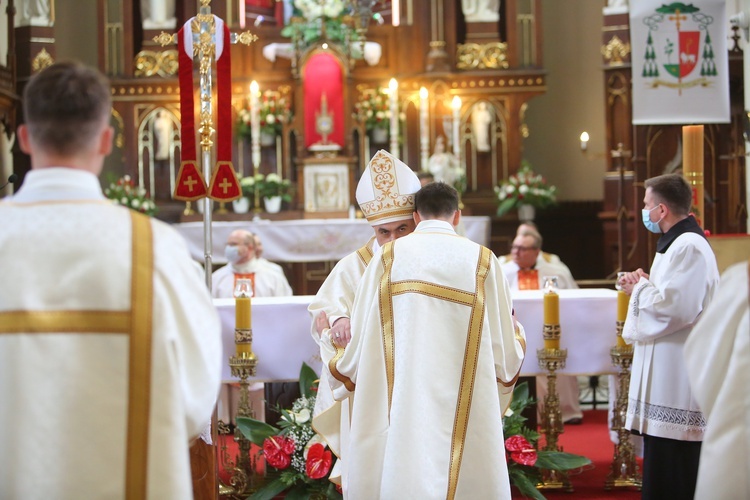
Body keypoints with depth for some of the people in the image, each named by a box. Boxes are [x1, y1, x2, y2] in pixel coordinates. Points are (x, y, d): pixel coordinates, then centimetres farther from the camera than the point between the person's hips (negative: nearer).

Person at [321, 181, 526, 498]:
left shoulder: (388, 257, 2)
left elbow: (359, 345, 4)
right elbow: (507, 355, 4)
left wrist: (328, 343, 26)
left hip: (399, 410, 0)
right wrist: (515, 335, 27)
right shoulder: (482, 261, 2)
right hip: (465, 413, 0)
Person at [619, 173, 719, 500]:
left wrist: (640, 288, -8)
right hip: (665, 375, 11)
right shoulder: (676, 243, 17)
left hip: (678, 375, -11)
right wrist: (642, 286, 7)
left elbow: (675, 308, -25)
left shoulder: (689, 247, -18)